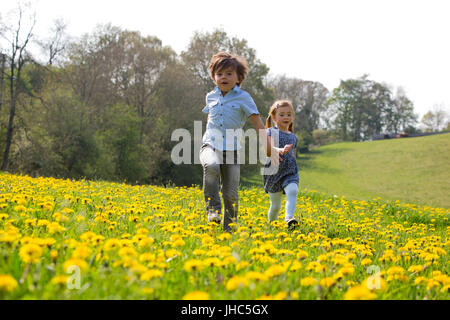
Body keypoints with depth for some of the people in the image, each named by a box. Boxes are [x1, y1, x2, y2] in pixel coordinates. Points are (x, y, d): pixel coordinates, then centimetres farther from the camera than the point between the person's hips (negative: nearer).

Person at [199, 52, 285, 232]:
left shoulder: (243, 97, 0)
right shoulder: (211, 96, 13)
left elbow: (258, 123, -3)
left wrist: (268, 147, -11)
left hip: (231, 149, -2)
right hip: (210, 146, 2)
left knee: (231, 193, -3)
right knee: (211, 166, -34)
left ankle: (229, 228, 14)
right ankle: (213, 209, -24)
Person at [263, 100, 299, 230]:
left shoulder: (293, 137, 13)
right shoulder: (271, 132, -2)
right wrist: (281, 151, -39)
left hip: (290, 171, 3)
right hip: (273, 172, -3)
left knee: (292, 191, -28)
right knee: (275, 205, 6)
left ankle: (289, 218, -42)